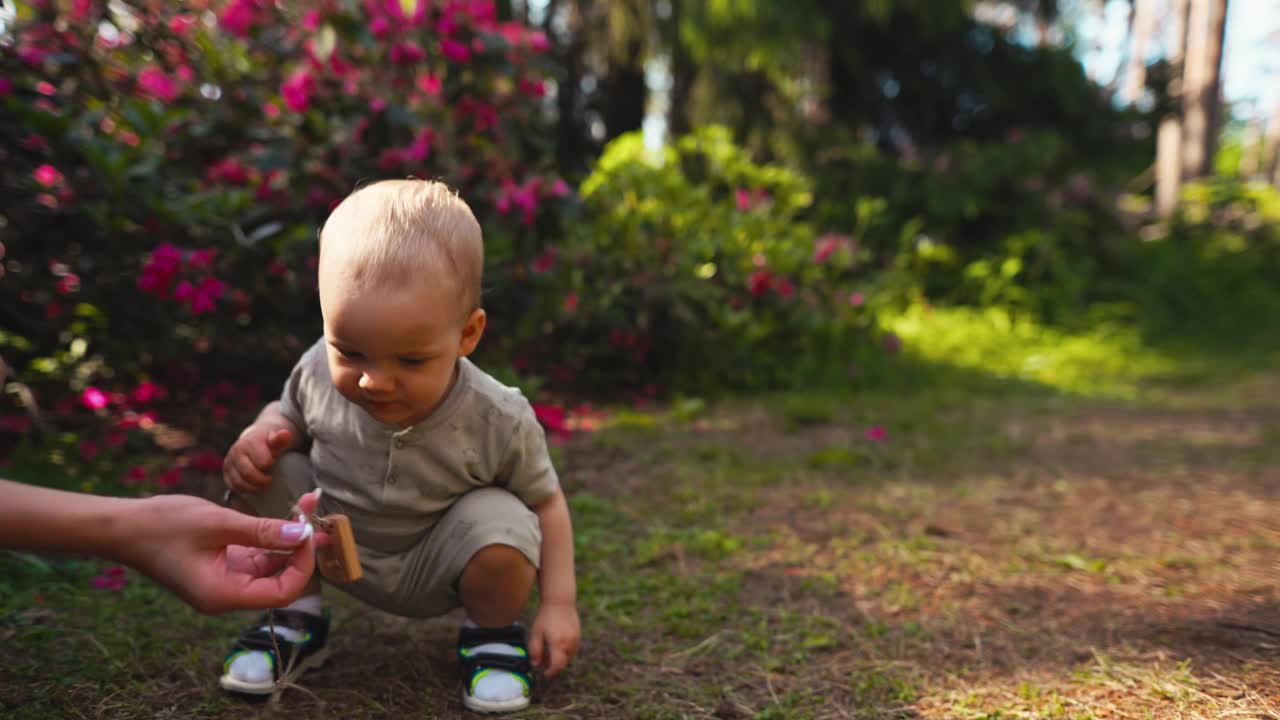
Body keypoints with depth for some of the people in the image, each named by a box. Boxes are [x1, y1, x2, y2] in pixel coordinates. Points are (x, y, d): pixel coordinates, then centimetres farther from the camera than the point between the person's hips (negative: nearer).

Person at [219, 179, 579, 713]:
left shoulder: (497, 421, -27)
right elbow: (290, 413, 2)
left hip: (435, 569, -2)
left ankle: (492, 633, 4)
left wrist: (559, 604, -13)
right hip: (334, 547, 3)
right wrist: (261, 435, -21)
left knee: (502, 524, -33)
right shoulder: (320, 372, -22)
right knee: (263, 482, -19)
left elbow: (544, 500, -11)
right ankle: (298, 618, 7)